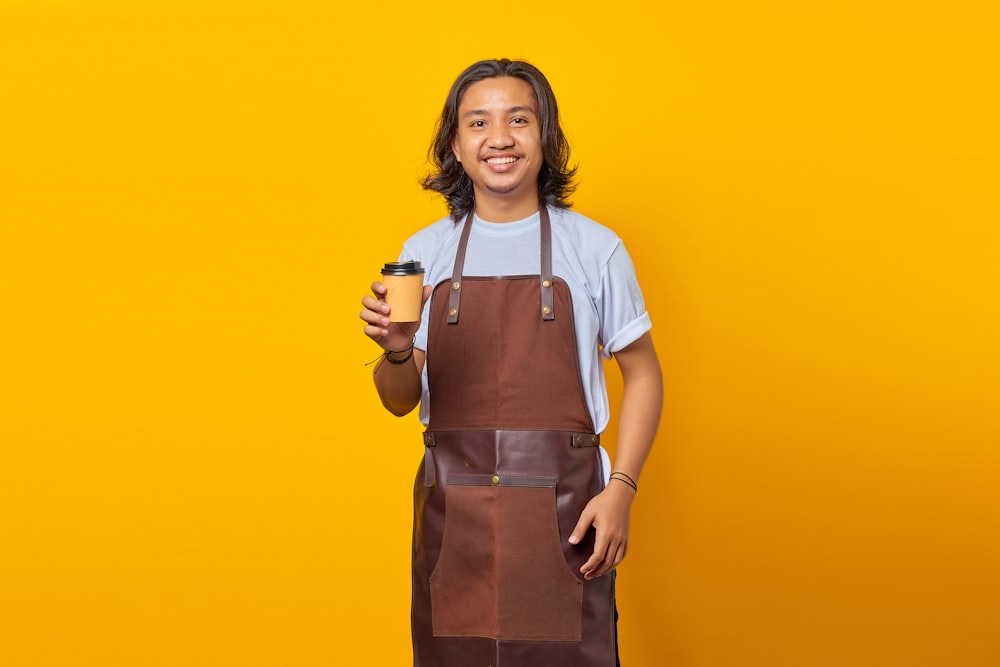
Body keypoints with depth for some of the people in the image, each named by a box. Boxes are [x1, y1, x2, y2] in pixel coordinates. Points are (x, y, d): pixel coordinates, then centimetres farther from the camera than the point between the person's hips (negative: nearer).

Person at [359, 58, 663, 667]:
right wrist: (396, 352, -13)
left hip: (562, 511, -2)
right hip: (451, 517, 2)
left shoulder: (594, 247, -1)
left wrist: (621, 488, -6)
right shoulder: (424, 252, 5)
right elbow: (400, 401, 9)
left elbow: (642, 372, 5)